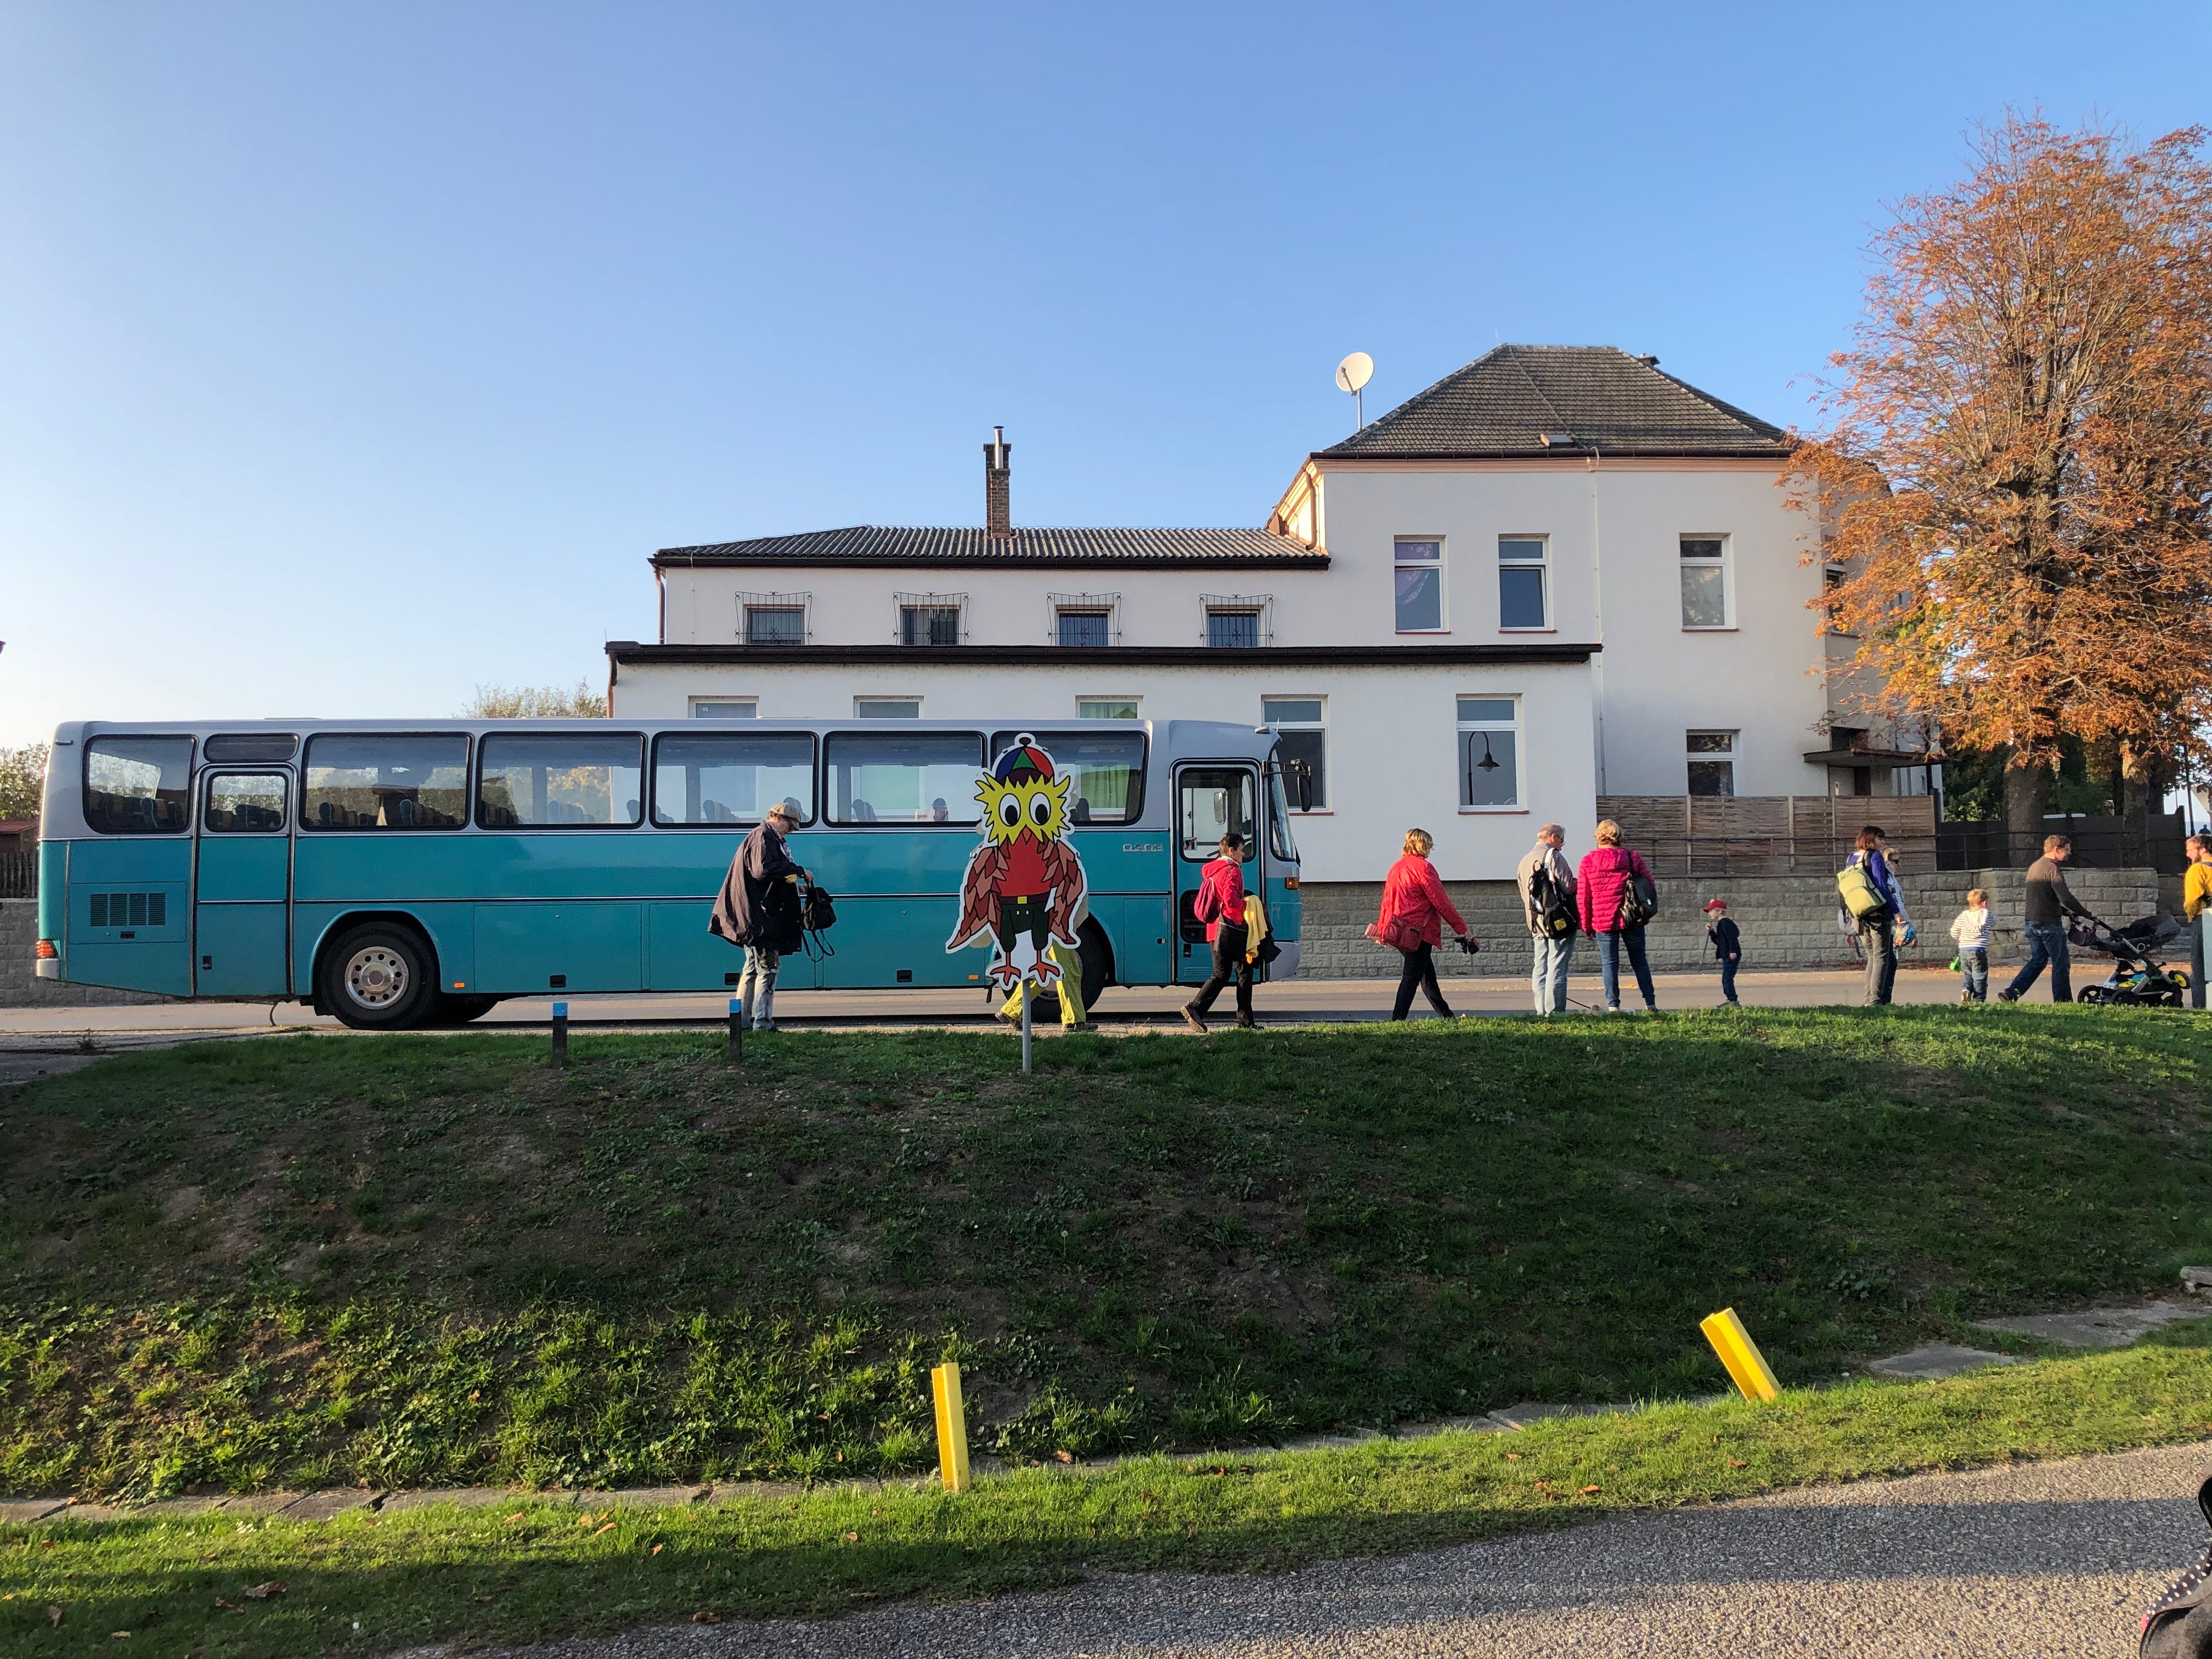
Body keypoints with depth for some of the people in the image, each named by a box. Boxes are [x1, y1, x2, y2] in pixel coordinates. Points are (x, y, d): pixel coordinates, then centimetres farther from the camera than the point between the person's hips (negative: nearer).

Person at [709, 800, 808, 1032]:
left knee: (753, 967, 16)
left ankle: (742, 1021, 20)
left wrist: (792, 885, 20)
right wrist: (799, 870, -19)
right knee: (768, 965, -9)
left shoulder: (765, 836, 22)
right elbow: (764, 869, -25)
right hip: (760, 915, -11)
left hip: (753, 915, 11)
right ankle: (762, 1023, -9)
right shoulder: (764, 836, -11)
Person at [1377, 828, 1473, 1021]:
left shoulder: (1396, 868, 12)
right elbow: (1441, 902, -11)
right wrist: (1462, 928, -5)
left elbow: (1387, 900, 15)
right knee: (1412, 976, -5)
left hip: (1400, 931, 8)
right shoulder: (1423, 867, -11)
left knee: (1428, 974, 17)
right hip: (1419, 932, -8)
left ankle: (1444, 1014, 27)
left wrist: (1382, 930, 21)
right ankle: (1397, 1020, -9)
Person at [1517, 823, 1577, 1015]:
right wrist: (1578, 886, 7)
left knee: (1539, 968, 8)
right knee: (1557, 967, -7)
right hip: (1559, 922, -7)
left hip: (1536, 924, 7)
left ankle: (1542, 1012, 7)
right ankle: (1555, 1012, -9)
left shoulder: (1524, 861, 18)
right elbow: (1569, 887, -13)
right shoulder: (1553, 856, -7)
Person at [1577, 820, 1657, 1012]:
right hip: (1633, 921, 1)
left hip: (1603, 922, -1)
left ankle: (1613, 1006, -1)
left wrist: (1587, 926, 6)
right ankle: (1650, 1004, 13)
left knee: (1609, 962, 5)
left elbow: (1583, 897, -2)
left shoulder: (1587, 862, -4)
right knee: (1639, 961, 12)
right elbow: (1651, 886, 2)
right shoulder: (1633, 858, -1)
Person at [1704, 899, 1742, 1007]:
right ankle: (1731, 1001, 24)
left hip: (1731, 956, -11)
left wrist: (1733, 951, -29)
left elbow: (1732, 937, -22)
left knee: (1727, 979, -14)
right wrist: (1711, 931, 13)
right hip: (1727, 957, 11)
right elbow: (1718, 941, 24)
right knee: (1726, 980, 17)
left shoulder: (1725, 923, -12)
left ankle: (1734, 1001, -14)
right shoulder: (1720, 924, 20)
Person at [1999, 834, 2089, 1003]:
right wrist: (2085, 913, -9)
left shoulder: (2034, 867, 17)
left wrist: (2066, 912, 18)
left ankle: (2010, 993, 3)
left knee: (2037, 961, 14)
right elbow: (2066, 898, -21)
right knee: (2061, 964, 1)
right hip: (2049, 924, -9)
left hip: (2031, 922, 9)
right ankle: (2063, 1002, 4)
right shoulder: (2053, 869, -13)